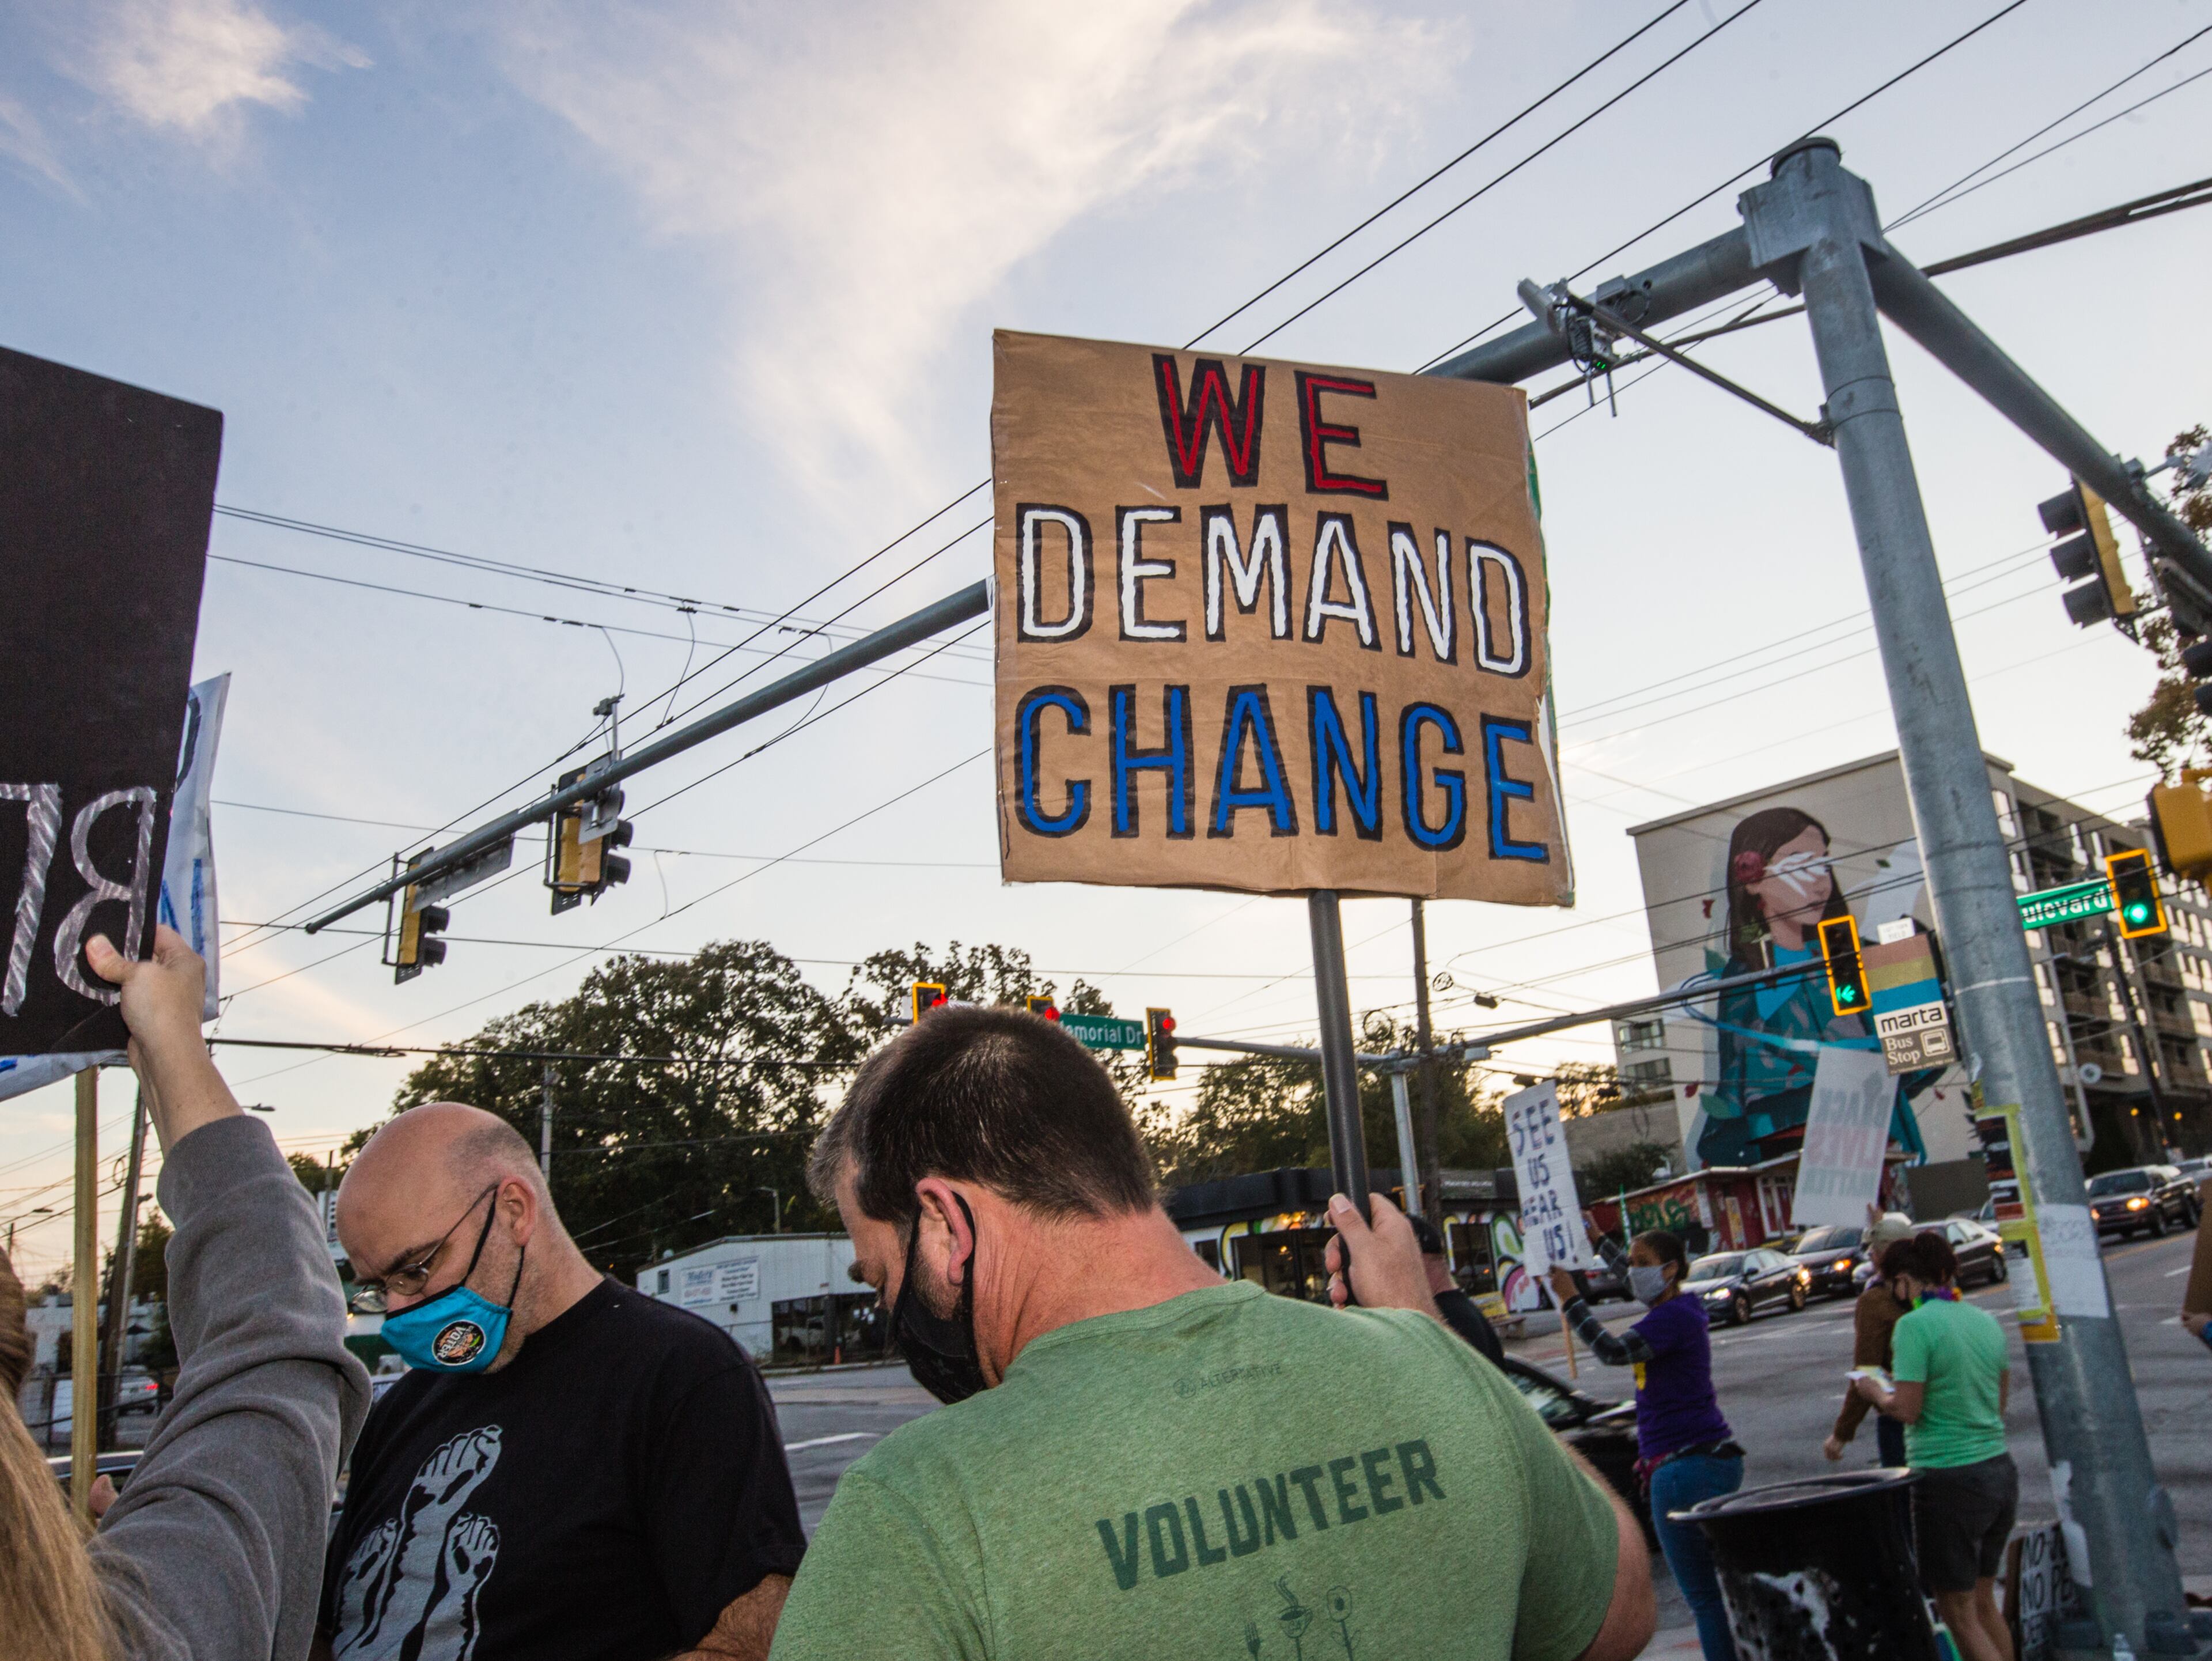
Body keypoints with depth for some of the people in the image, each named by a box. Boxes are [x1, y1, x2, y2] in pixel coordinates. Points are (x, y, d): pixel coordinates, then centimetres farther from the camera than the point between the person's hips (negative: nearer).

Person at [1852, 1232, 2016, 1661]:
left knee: (1960, 1615, 6)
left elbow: (1907, 1410, -17)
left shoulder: (1916, 1325, -16)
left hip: (1949, 1481, -7)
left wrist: (1875, 1393, 2)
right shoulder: (1986, 1320, 6)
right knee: (1983, 1603, 21)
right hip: (2001, 1472, 7)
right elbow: (1999, 1402, 14)